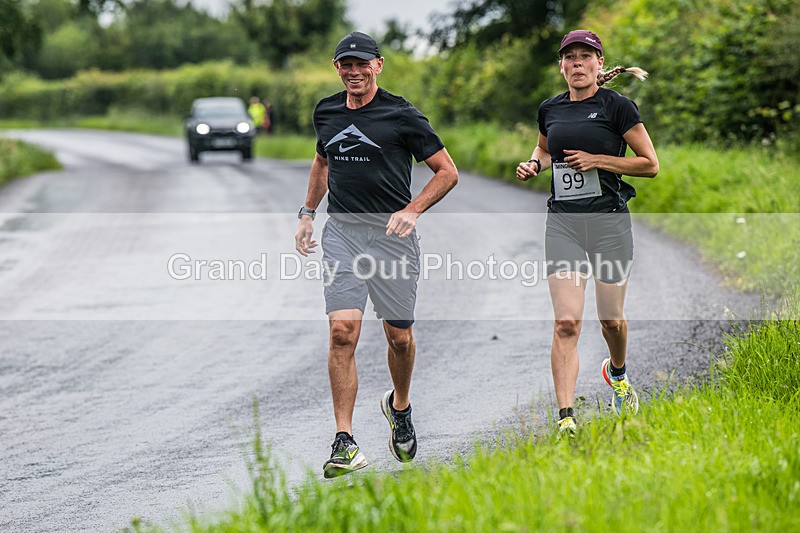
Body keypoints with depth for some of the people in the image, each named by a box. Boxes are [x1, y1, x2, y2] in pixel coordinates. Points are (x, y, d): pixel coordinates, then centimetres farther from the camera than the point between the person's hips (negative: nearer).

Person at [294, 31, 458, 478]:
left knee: (399, 337, 8)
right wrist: (308, 213, 22)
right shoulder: (327, 113, 10)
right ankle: (345, 444, -14)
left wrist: (411, 211, -14)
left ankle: (400, 407, 40)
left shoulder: (402, 115, -5)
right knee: (343, 332, -13)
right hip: (342, 232, 2)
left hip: (392, 234, -2)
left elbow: (447, 172, -2)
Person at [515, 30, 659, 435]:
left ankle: (617, 372, 45)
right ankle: (566, 418, -15)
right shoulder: (550, 110, 10)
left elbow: (650, 164, -2)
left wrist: (597, 160, -11)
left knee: (611, 318, 9)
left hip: (609, 219, -2)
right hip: (562, 222, 2)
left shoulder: (617, 106, -3)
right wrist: (534, 164, 8)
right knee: (566, 322, -11)